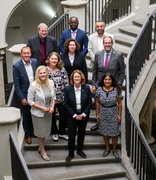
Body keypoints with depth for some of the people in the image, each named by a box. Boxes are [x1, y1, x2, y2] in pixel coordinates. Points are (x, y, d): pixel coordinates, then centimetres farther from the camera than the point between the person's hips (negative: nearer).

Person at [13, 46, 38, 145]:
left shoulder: (35, 61, -3)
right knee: (26, 116, 12)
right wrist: (22, 98, -14)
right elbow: (17, 84, -13)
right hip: (25, 95, -4)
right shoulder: (17, 66, -17)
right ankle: (27, 134, 32)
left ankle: (32, 131, 39)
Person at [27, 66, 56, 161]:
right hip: (38, 113, -4)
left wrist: (52, 106, -8)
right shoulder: (33, 85, -19)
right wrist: (42, 108, -18)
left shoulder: (51, 83, -6)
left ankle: (40, 148, 42)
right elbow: (30, 101, -13)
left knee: (46, 131, 19)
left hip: (48, 112, 5)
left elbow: (54, 96, 7)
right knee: (40, 132, 11)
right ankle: (43, 151, 31)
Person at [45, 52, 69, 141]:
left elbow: (66, 84, -1)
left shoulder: (62, 70, -3)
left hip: (61, 98, 1)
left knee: (64, 115, 7)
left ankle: (62, 132, 29)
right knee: (52, 116, 13)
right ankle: (54, 133, 35)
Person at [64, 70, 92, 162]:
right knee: (71, 135, 3)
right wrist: (74, 115, -12)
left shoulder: (86, 88, -9)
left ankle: (80, 150, 37)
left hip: (84, 116, 2)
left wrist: (83, 114, -11)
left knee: (82, 133, 16)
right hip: (72, 116, -1)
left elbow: (89, 102, -4)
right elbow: (66, 104, -7)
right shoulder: (68, 89, -11)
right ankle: (71, 154, 21)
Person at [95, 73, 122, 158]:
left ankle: (114, 149, 28)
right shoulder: (99, 89, -8)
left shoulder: (116, 90, -12)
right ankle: (107, 148, 34)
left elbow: (119, 103, -4)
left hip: (113, 113, -1)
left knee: (114, 132, 6)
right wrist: (97, 114, 1)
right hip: (103, 113, 2)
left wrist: (119, 115, -4)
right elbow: (97, 103, 1)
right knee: (104, 132, 13)